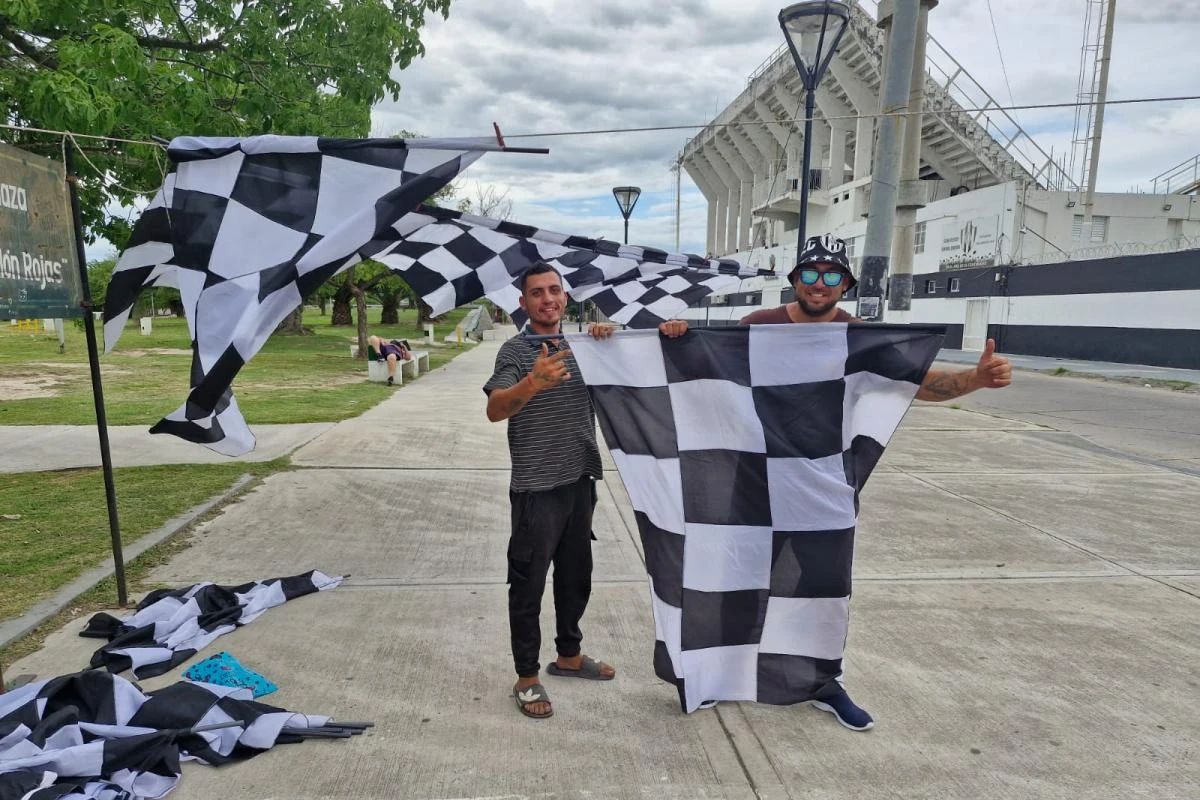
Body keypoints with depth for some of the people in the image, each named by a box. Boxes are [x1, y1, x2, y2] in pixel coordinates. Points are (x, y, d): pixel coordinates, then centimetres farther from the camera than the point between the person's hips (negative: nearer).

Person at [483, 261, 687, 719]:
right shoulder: (515, 350, -10)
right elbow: (495, 410, -25)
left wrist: (662, 335, -8)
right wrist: (532, 383, -45)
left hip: (580, 480, 6)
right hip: (536, 488, -6)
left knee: (576, 576, 19)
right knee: (529, 584, 4)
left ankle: (569, 656, 38)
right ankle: (527, 678, 20)